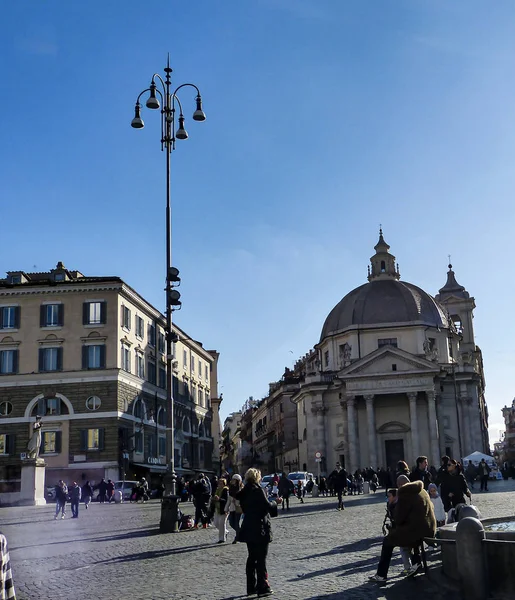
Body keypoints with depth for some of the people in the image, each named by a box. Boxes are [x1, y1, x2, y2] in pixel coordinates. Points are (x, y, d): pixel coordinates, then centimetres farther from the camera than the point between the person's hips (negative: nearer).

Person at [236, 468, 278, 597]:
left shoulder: (244, 492, 8)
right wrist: (275, 503, 3)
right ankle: (263, 588, -1)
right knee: (261, 559, -2)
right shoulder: (258, 490, -15)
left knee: (252, 557, 14)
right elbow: (267, 506, -17)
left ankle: (251, 587, 18)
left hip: (248, 529, 7)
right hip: (260, 529, -7)